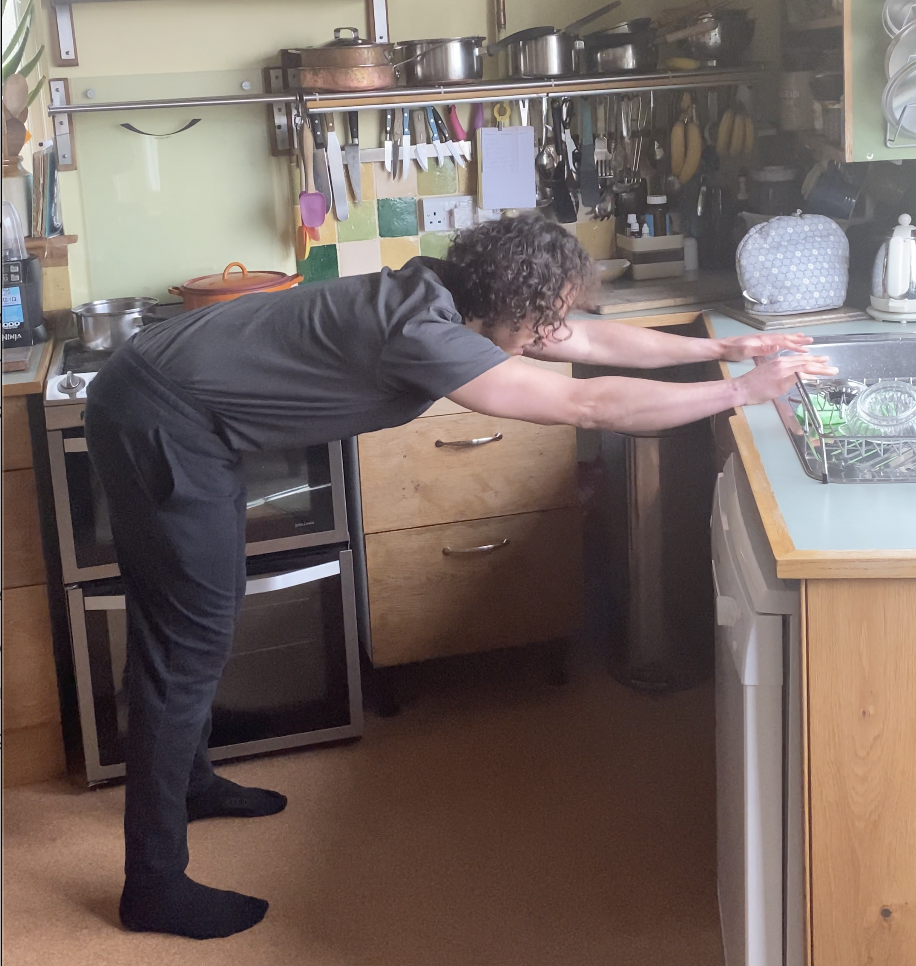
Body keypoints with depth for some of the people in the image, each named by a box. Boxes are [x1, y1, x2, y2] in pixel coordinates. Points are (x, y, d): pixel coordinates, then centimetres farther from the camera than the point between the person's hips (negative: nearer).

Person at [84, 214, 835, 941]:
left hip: (181, 411, 10)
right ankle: (156, 887, 6)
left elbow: (596, 341, 10)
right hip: (159, 424, -10)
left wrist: (723, 347, 8)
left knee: (205, 611, 23)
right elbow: (589, 405, -30)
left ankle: (187, 780, 43)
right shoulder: (423, 334, -28)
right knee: (189, 643, -5)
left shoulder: (445, 300, 1)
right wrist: (741, 392, -23)